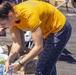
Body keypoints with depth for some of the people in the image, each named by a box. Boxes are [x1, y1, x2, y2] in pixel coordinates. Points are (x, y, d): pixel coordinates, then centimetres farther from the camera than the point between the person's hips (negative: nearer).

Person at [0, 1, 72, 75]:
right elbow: (16, 44, -9)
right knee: (47, 65, 24)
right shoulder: (12, 18, -13)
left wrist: (20, 64, -32)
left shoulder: (29, 14, -37)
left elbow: (38, 47, -37)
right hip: (47, 30, 9)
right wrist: (9, 61, -23)